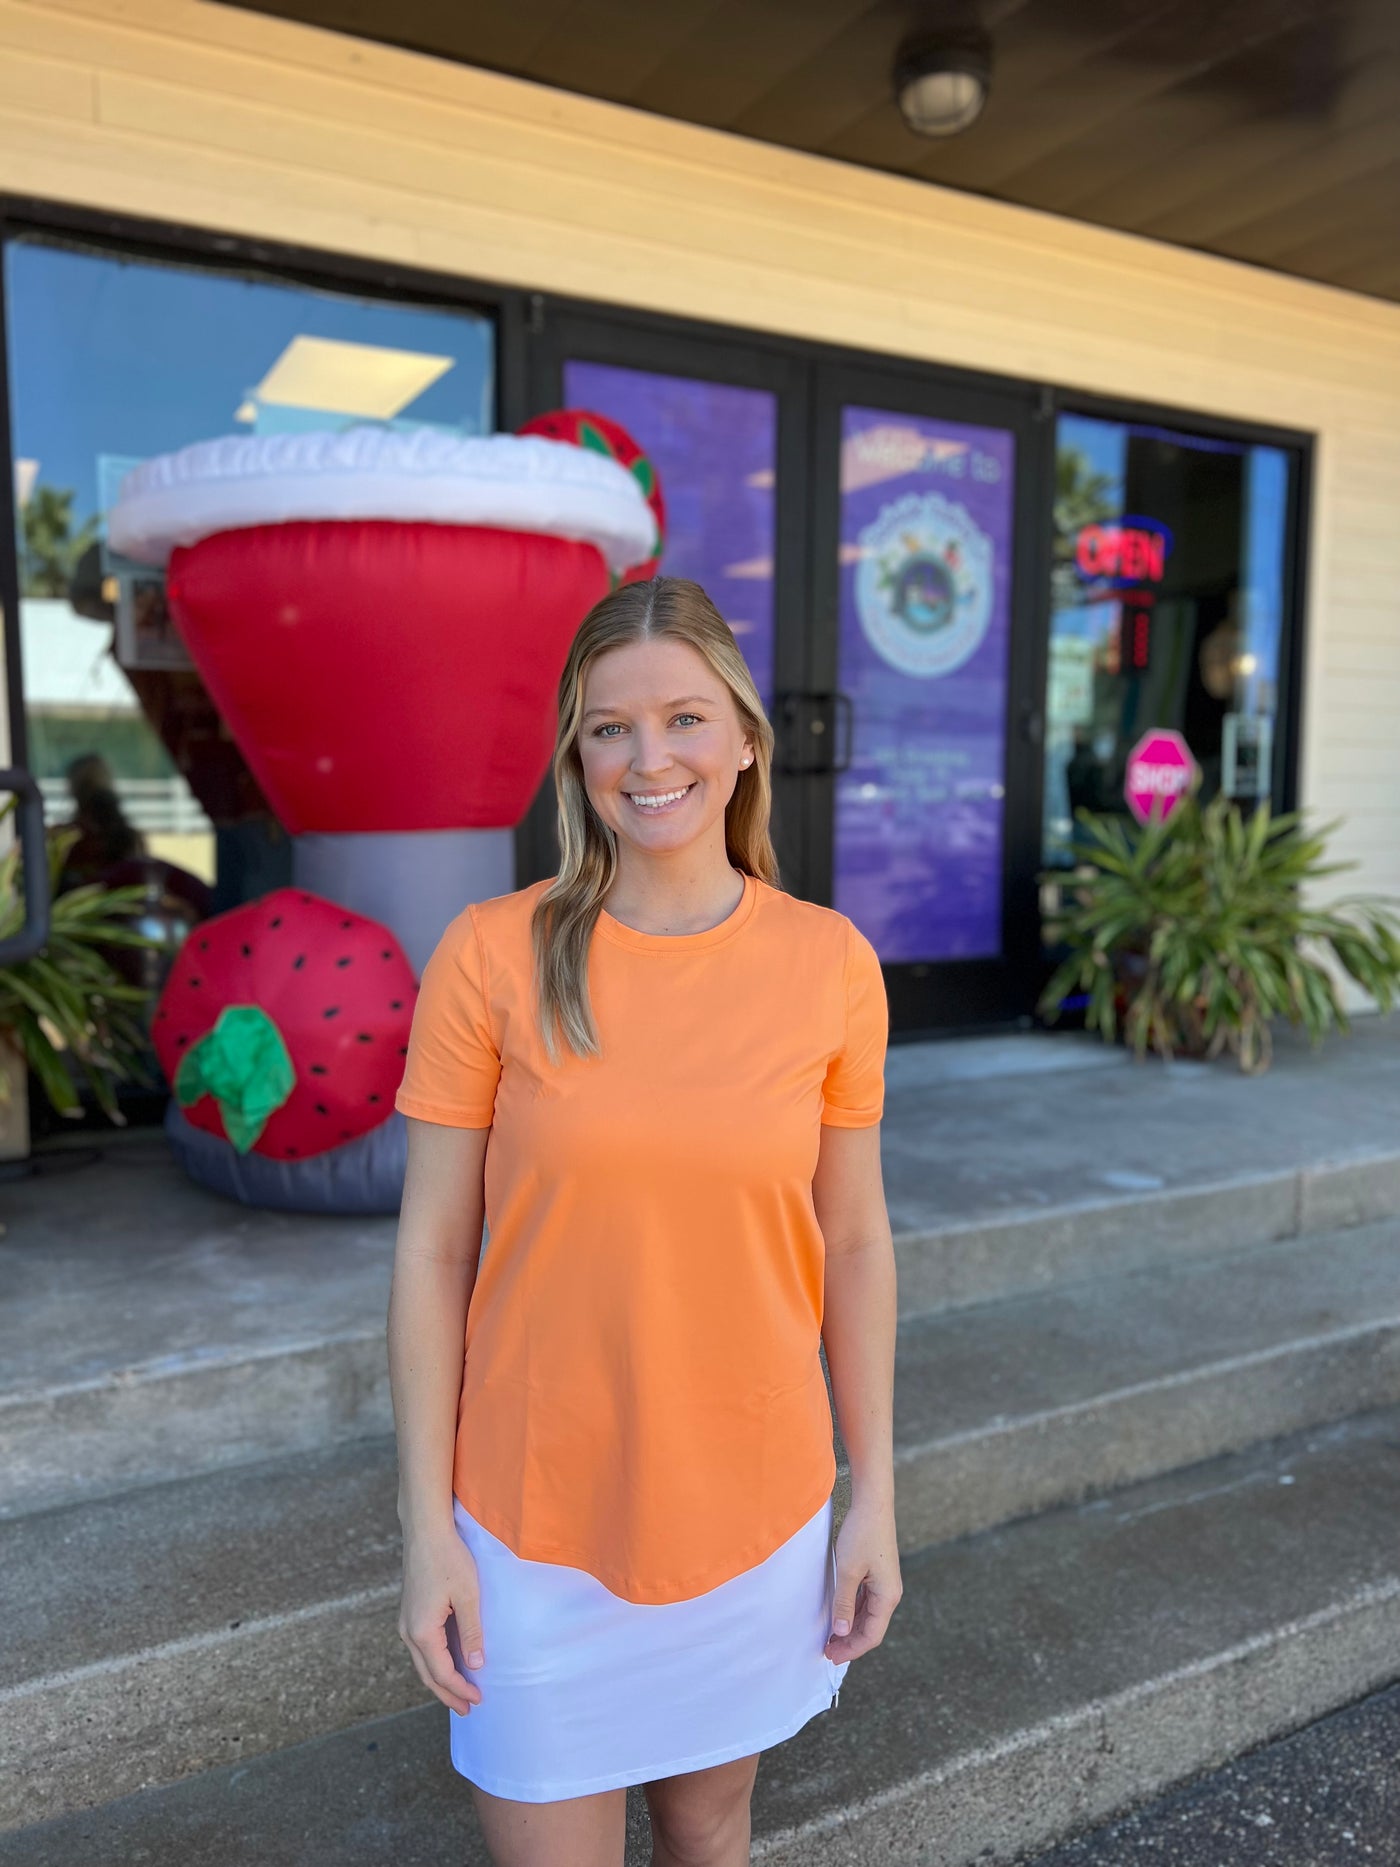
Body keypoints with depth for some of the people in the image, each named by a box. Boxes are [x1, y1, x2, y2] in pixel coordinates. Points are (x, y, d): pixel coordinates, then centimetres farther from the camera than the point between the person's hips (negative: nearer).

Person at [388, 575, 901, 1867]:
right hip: (540, 1524, -1)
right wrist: (427, 1527, -5)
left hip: (758, 1511, 2)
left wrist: (876, 1497, 3)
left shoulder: (831, 963, -7)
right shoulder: (492, 958, -13)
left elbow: (854, 1240, 0)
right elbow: (433, 1251, -7)